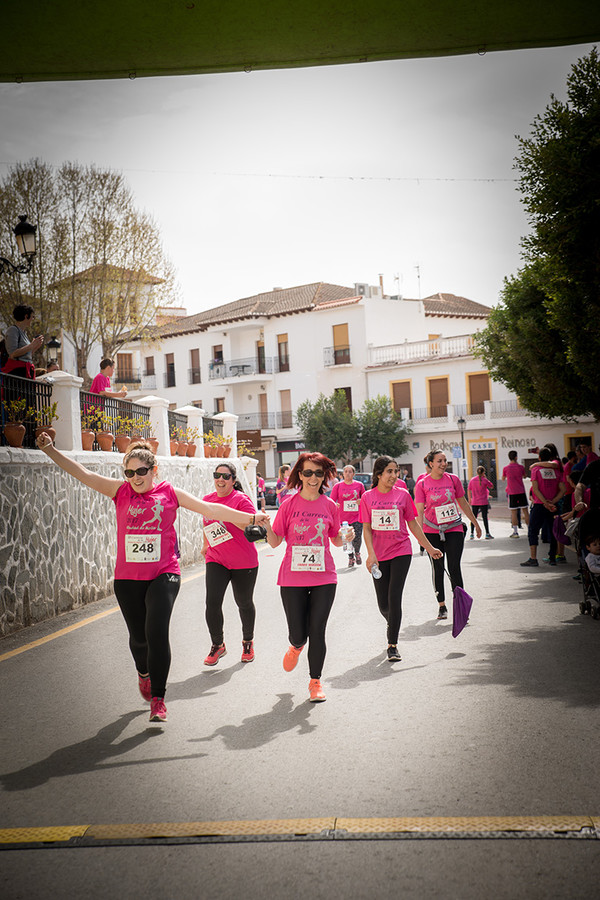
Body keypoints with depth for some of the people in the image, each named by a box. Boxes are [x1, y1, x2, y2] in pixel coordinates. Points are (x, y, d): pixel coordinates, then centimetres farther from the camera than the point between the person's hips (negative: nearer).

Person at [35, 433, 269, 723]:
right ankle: (143, 672, 44)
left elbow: (210, 508, 2)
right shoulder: (120, 491, 4)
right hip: (127, 578, 2)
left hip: (163, 574, -2)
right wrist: (50, 450, -8)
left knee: (156, 632, -15)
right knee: (138, 636, 9)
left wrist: (250, 519, 0)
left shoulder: (170, 493, 1)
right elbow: (83, 473, 0)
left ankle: (158, 699, -3)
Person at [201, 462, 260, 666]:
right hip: (216, 560, 4)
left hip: (243, 561, -3)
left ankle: (248, 641, 36)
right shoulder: (207, 500, 5)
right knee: (212, 602, -10)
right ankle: (217, 645, 10)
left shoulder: (241, 499, -12)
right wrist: (206, 546, 29)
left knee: (244, 603, 11)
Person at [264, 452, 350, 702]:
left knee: (317, 631, 1)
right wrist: (267, 527, -18)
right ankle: (296, 647, 41)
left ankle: (315, 681, 20)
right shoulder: (289, 504, -1)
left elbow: (336, 540, 13)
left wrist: (346, 538, -9)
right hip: (292, 579, -1)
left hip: (324, 578, 1)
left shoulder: (329, 505, 3)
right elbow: (275, 542, 1)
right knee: (297, 634, 3)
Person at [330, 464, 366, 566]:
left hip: (356, 517, -1)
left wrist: (361, 501, -7)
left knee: (357, 539, -9)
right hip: (343, 518, 1)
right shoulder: (338, 486, 2)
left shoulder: (359, 485, 3)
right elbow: (331, 501, 1)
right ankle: (350, 557, 28)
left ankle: (357, 552, 23)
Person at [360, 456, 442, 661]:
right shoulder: (367, 497, 0)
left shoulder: (403, 494, 0)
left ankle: (392, 645, -2)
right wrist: (371, 554, -12)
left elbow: (413, 524, 9)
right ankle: (392, 623, 42)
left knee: (394, 597, -11)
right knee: (383, 603, 7)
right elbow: (367, 529, -1)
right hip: (379, 555, 1)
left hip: (401, 552, -1)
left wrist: (429, 548, 11)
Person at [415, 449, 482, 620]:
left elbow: (463, 503, 12)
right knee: (437, 569, 8)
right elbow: (420, 511, -7)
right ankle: (442, 606, 21)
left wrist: (475, 523, 17)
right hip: (432, 532, 0)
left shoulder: (453, 479, 1)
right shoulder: (422, 484, -4)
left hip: (454, 529, 0)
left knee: (454, 568, -7)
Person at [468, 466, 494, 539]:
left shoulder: (472, 480, 1)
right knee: (485, 517, 1)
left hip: (474, 502, 3)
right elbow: (491, 486, 7)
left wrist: (469, 499, 16)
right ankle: (487, 534, 3)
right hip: (483, 502, -3)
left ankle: (472, 534, 7)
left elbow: (469, 490, 5)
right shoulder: (484, 480, -8)